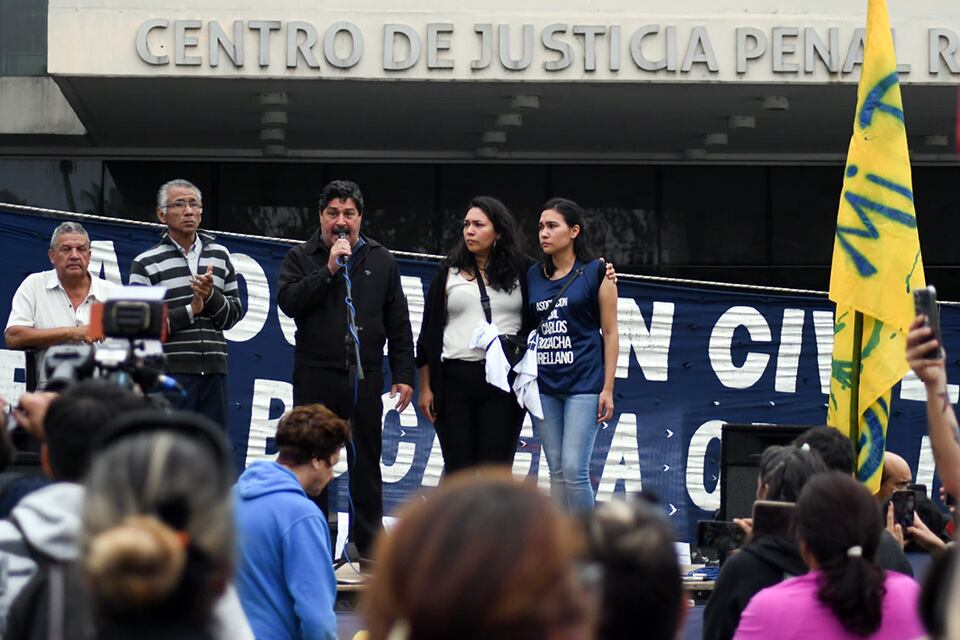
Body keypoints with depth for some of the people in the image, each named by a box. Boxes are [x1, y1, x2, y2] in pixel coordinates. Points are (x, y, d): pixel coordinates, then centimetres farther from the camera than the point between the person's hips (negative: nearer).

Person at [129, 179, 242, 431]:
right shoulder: (146, 264, 1)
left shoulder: (220, 255, 15)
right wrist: (190, 311, -11)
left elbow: (234, 314, 13)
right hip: (170, 372, -4)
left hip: (214, 372, 4)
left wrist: (211, 296, -7)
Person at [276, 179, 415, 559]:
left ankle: (369, 542, 11)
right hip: (315, 375, -1)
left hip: (365, 377, 1)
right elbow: (287, 302, -11)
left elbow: (398, 324, 10)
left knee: (366, 462, 6)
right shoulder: (301, 258, 6)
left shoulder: (381, 261, 11)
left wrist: (403, 375, 3)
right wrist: (329, 271, -16)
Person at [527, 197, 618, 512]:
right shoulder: (533, 276, 12)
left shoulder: (596, 273, -1)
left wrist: (608, 388, -6)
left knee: (574, 469, -12)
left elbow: (610, 333, -1)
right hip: (543, 384, 5)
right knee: (556, 471, 7)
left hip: (583, 383, -5)